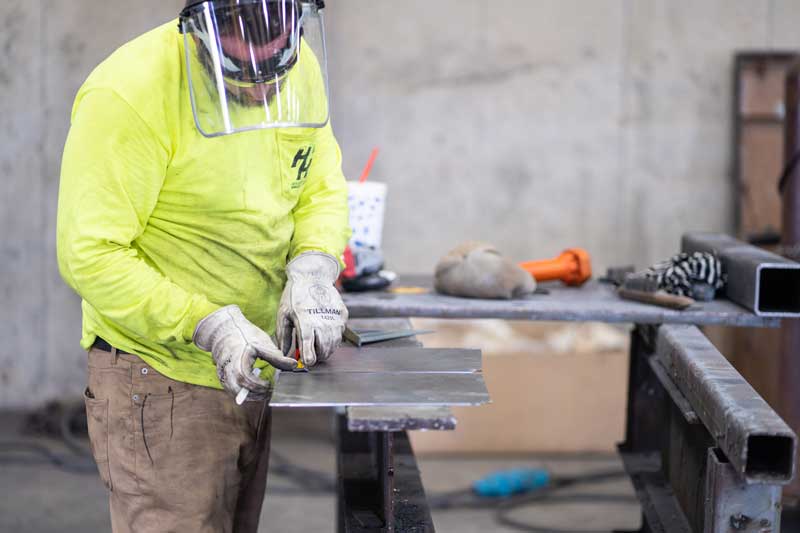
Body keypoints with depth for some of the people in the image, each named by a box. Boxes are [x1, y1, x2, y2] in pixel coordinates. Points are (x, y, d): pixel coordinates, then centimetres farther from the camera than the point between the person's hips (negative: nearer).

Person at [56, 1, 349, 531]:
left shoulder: (300, 67, -2)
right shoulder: (131, 94, -23)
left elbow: (322, 188, 6)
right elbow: (91, 257, -22)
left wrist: (312, 269, -15)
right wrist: (207, 324, -29)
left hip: (252, 376, 7)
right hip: (160, 383, -7)